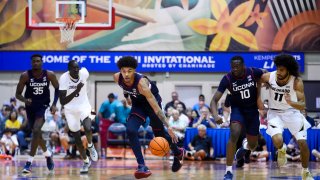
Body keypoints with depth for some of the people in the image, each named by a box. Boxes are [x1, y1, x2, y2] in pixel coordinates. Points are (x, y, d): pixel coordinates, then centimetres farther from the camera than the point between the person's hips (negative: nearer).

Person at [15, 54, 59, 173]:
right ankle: (48, 154, 42)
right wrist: (24, 100, -30)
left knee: (36, 131, -20)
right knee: (37, 133, 14)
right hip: (30, 107, 2)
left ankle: (29, 162, -19)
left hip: (43, 106, -2)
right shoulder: (25, 76, -14)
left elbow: (57, 88, 4)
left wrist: (54, 104, -6)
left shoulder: (49, 75, -13)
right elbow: (18, 94, -8)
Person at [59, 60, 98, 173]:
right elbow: (62, 102, -29)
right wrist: (76, 91, -40)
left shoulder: (84, 73, -19)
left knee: (87, 128, -28)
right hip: (70, 110, 0)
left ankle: (90, 146, 5)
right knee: (77, 138, 7)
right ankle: (86, 162, 28)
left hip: (84, 106, 0)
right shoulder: (64, 78, -25)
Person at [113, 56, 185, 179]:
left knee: (159, 133, 9)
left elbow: (156, 107, -40)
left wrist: (168, 127, -42)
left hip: (152, 100, -4)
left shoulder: (141, 83, -39)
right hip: (138, 103, 4)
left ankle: (178, 153, 40)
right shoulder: (117, 78, -25)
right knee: (131, 131, -17)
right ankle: (142, 166, -15)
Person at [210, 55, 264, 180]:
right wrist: (215, 115, -43)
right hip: (237, 109, -2)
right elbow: (214, 100, -24)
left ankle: (246, 147, 52)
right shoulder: (227, 79, -23)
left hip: (253, 110, 2)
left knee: (253, 145, 10)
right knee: (234, 135, -28)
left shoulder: (253, 72, -20)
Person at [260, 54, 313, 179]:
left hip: (292, 112, 0)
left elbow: (303, 105, -25)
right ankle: (281, 150, 16)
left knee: (303, 143, -3)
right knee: (277, 140, -24)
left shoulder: (297, 82, -23)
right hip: (275, 113, 0)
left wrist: (291, 102, -45)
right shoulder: (268, 77, -20)